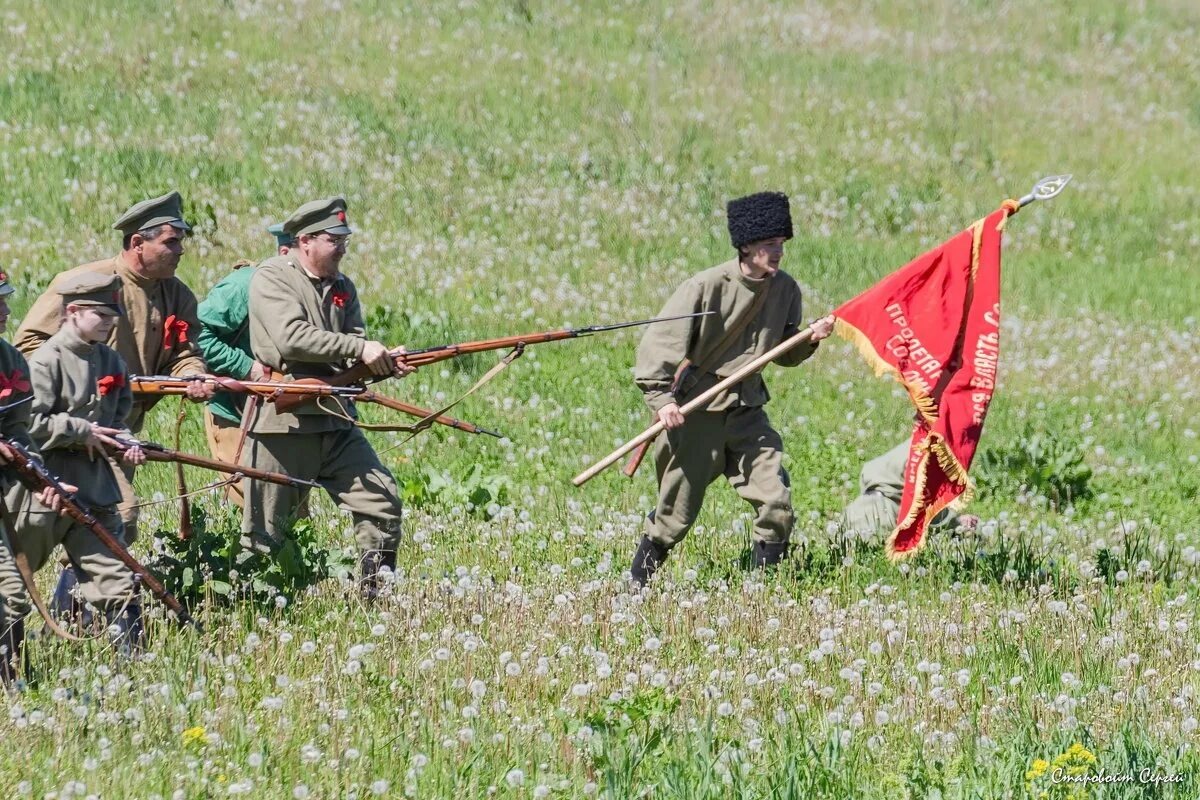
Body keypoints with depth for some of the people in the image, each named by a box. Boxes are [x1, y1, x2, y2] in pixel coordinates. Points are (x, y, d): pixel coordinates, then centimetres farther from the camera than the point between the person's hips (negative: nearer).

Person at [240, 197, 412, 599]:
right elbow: (292, 339, -22)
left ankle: (377, 596, 4)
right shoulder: (272, 278, -7)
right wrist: (359, 348, -22)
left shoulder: (342, 287, 14)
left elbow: (356, 361, 10)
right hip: (282, 422, -6)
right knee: (263, 535, 0)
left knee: (383, 500, -3)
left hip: (336, 422, 6)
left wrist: (385, 364, -12)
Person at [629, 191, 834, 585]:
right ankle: (636, 585, 25)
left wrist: (810, 339, -8)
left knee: (776, 501, -10)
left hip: (747, 412, 4)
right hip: (696, 414, -4)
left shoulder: (785, 289, -1)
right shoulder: (705, 287, -17)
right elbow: (658, 343, -16)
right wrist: (660, 398, -26)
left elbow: (784, 354, 13)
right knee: (676, 515, 4)